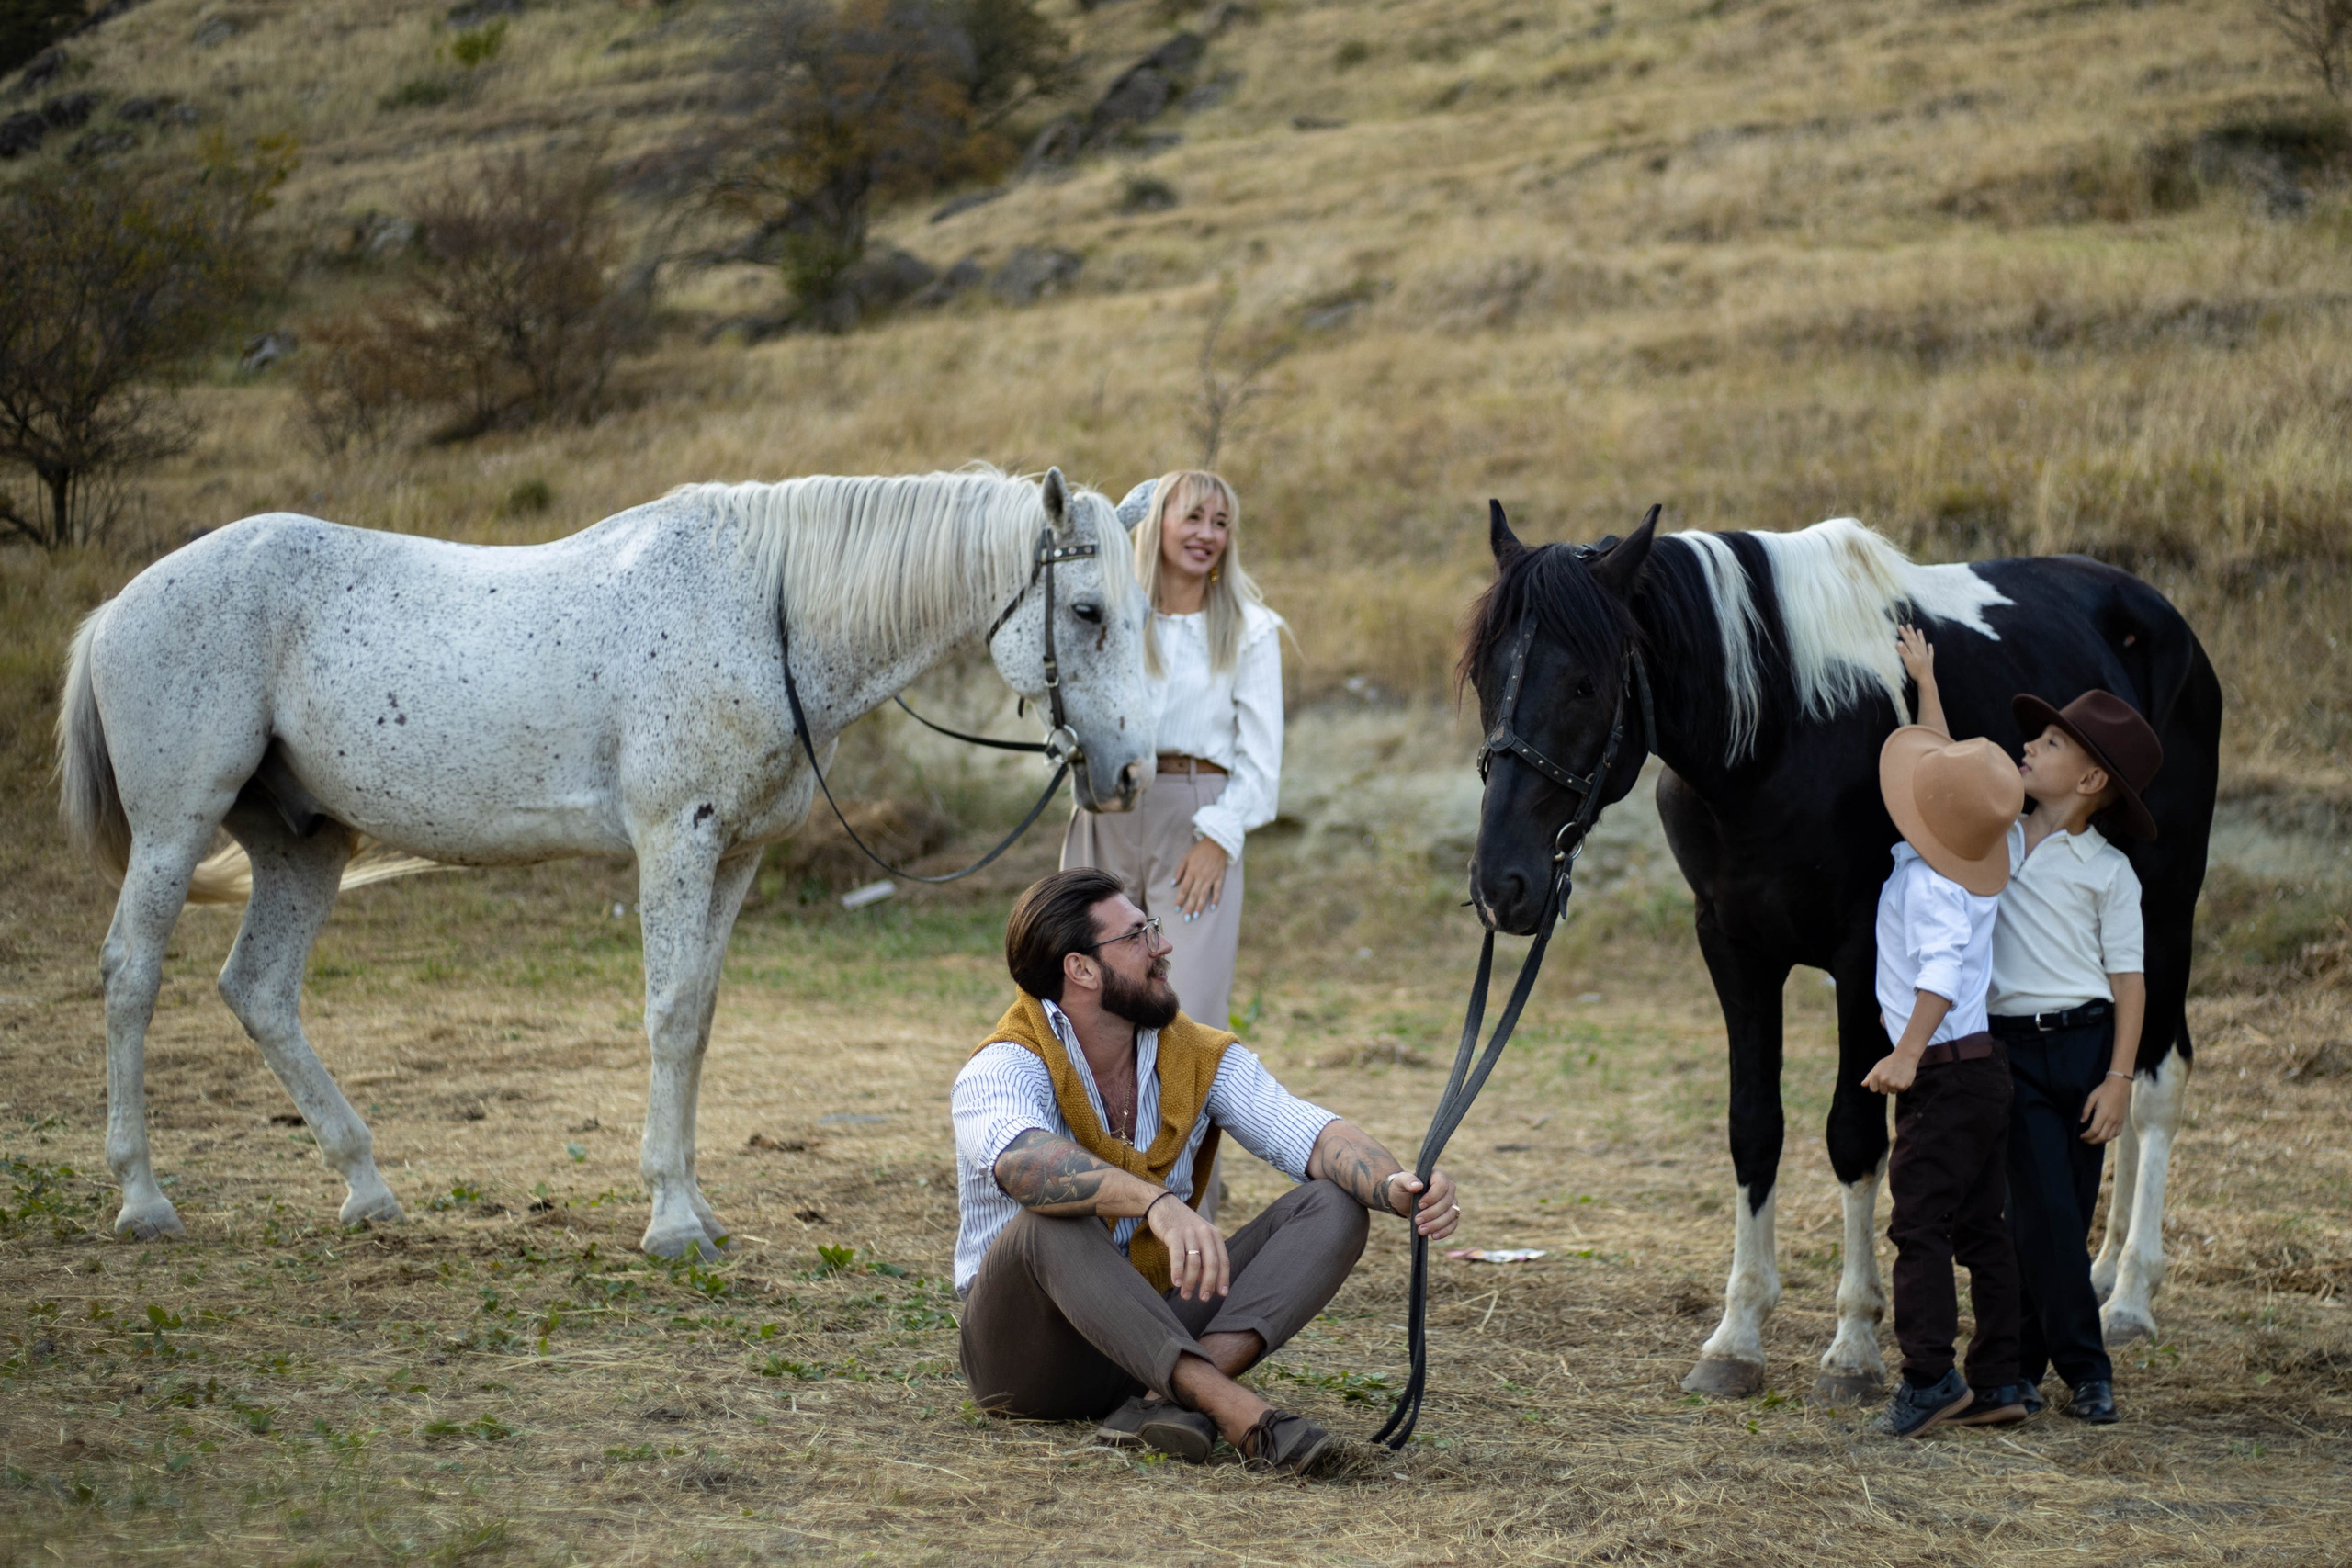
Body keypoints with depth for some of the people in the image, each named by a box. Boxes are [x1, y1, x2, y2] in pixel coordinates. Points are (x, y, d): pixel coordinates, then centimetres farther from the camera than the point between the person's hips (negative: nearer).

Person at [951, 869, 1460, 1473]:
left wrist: (1397, 1188, -33)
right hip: (1025, 1351, -5)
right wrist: (1158, 1203, -56)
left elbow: (1310, 1134, -12)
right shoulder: (1007, 1067, -16)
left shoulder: (1202, 1058, 3)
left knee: (1334, 1205, -11)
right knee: (1051, 1222, -36)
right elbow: (1024, 1162, -39)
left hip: (1153, 1329, 6)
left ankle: (1166, 1398, -31)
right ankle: (1237, 1411, -45)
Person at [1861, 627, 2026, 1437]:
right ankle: (1998, 1379, 13)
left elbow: (1940, 970, -33)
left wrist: (1907, 1052, -44)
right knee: (1980, 1229, 11)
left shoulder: (1928, 884, -18)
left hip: (1944, 1068, -9)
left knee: (1919, 1225, -7)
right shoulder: (1979, 856, 6)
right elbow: (1946, 758, 23)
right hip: (1985, 1065, 9)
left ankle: (1930, 1378, -11)